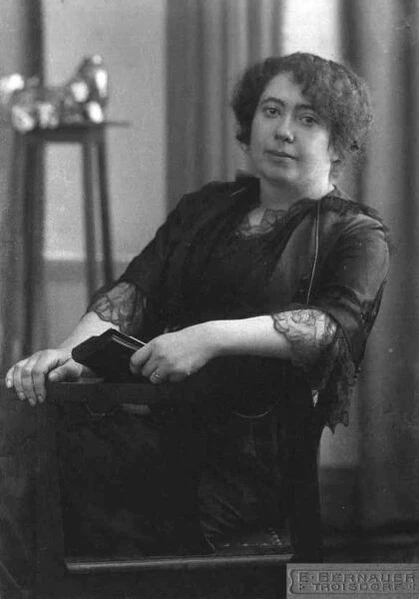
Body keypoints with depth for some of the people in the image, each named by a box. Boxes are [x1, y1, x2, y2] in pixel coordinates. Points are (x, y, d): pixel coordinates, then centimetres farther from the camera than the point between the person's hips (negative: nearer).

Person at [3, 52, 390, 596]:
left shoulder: (358, 235, 6)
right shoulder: (206, 208, 23)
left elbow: (336, 323, -14)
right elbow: (135, 287, 10)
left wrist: (213, 337, -28)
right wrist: (71, 350, -11)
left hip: (259, 452, -5)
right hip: (170, 424, 5)